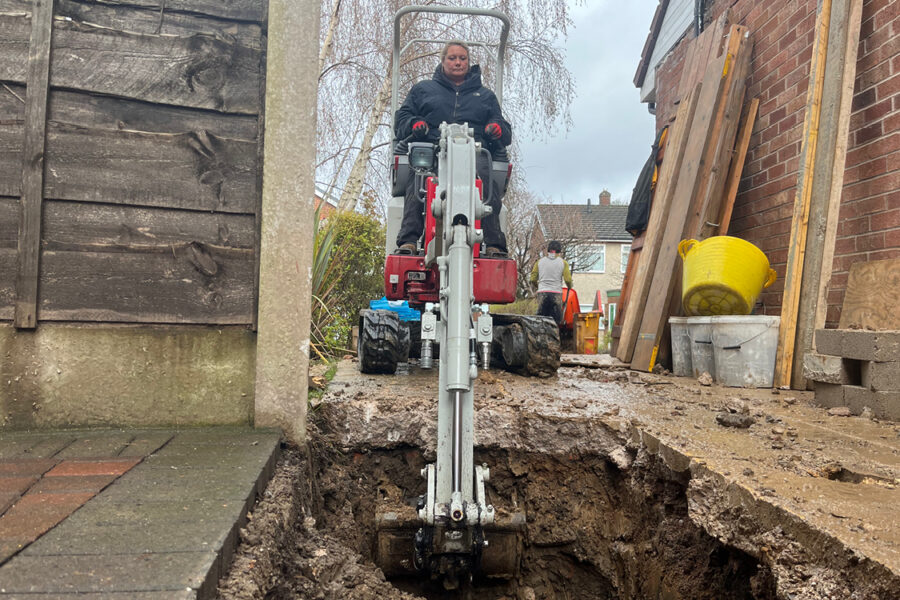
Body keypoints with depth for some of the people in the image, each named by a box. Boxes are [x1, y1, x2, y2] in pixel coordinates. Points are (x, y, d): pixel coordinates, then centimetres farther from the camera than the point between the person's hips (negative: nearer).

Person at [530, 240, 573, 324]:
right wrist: (569, 287, 18)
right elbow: (568, 279, -2)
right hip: (556, 293, -2)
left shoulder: (540, 261, 10)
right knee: (556, 320, -1)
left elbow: (533, 279, 8)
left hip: (542, 293, 2)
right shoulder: (563, 262, 5)